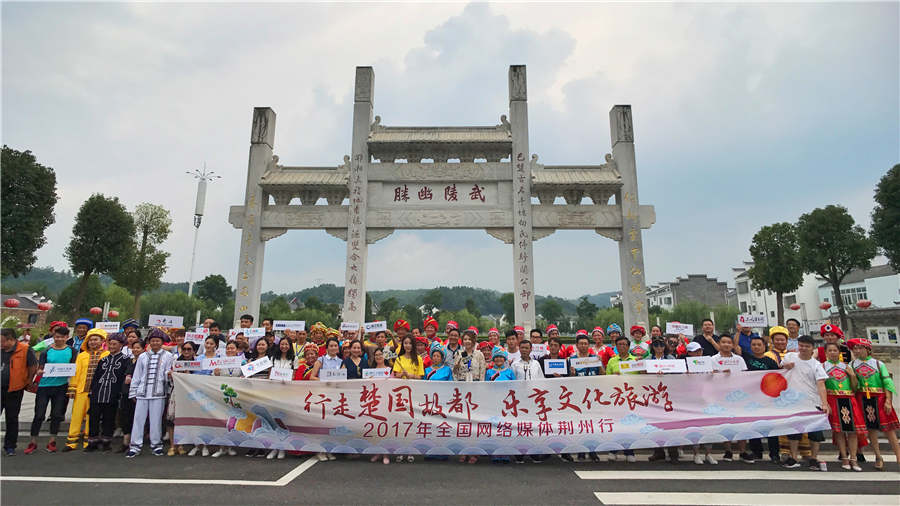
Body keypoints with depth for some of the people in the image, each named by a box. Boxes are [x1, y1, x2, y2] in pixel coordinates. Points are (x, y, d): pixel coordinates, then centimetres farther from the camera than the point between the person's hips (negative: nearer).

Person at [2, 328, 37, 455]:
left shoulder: (25, 350, -10)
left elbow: (33, 367, -4)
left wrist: (28, 382, 0)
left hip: (14, 391, -3)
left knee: (12, 419, 7)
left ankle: (10, 446, 18)